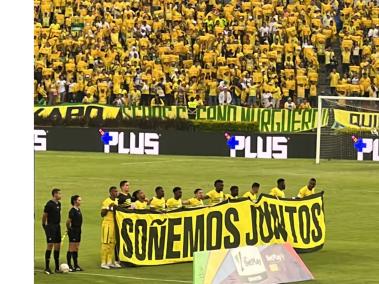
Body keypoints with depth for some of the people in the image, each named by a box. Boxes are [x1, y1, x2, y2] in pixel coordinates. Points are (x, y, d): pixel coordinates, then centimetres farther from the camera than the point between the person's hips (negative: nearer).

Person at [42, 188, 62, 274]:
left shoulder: (58, 204, 11)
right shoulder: (49, 204, -13)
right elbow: (44, 215, -9)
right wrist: (44, 225, -4)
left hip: (57, 226, 8)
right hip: (51, 227, -8)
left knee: (57, 246, 9)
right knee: (50, 246, -9)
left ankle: (57, 267, 14)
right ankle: (47, 268, -6)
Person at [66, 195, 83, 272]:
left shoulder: (78, 210, 11)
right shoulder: (72, 211, -16)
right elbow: (68, 221, -19)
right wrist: (69, 229, -6)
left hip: (78, 231, 9)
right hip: (73, 231, -9)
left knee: (76, 249, 12)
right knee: (71, 249, -4)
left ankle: (76, 265, 18)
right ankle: (69, 266, -1)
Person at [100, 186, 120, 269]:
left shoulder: (116, 201, 13)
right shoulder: (106, 202, -11)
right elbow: (102, 214, -13)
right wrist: (108, 208, -25)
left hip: (115, 224, 8)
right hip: (108, 224, -8)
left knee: (112, 243, 9)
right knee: (106, 243, -7)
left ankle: (109, 262, 14)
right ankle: (103, 263, -5)